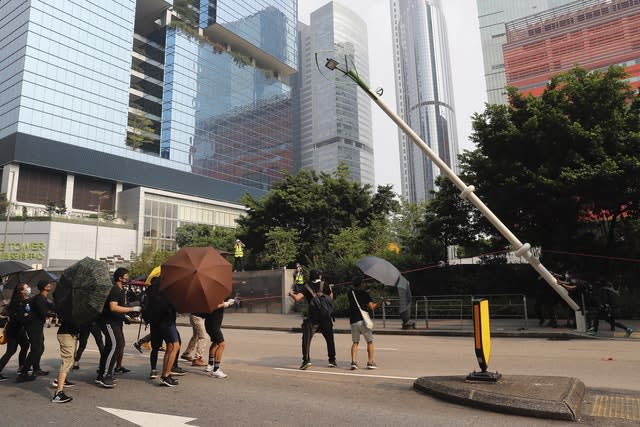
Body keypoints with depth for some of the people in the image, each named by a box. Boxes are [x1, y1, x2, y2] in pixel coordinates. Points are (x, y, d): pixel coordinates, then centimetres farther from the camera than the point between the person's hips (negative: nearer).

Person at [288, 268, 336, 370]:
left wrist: (291, 293, 7)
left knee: (306, 339, 0)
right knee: (330, 339, 17)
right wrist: (331, 289, 26)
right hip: (326, 317, 2)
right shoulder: (326, 286, 3)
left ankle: (306, 360, -14)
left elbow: (297, 298, -12)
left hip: (312, 318, -2)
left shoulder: (307, 288, -1)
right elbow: (331, 298, 11)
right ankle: (332, 360, 22)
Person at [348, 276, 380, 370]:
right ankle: (370, 362, 4)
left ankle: (353, 362, -4)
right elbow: (371, 307, -7)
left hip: (353, 321, 3)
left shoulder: (351, 293, 9)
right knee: (370, 342, 8)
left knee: (355, 342, 10)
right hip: (363, 320, -3)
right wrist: (378, 303, 9)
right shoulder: (365, 293, -1)